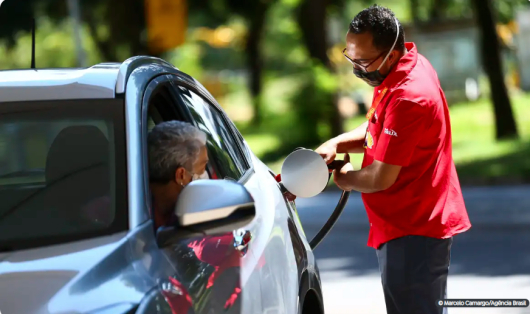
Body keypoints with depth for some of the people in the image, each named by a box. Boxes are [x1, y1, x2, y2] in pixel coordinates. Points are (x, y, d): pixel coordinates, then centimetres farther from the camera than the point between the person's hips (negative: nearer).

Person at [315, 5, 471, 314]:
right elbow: (378, 129, 19)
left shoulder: (408, 98, -27)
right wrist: (336, 145, 1)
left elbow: (381, 179, -23)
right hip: (417, 223, 11)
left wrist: (345, 178, -2)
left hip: (414, 233, -11)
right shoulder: (409, 63, 5)